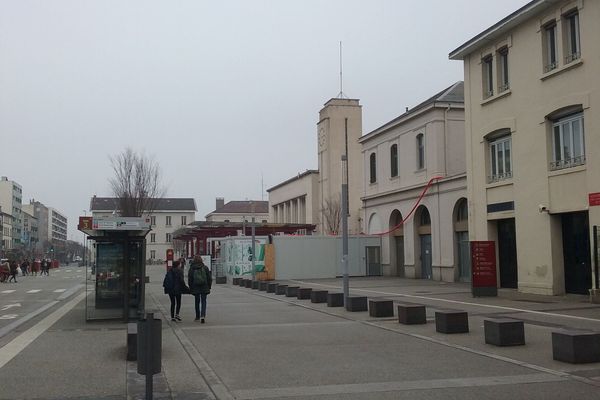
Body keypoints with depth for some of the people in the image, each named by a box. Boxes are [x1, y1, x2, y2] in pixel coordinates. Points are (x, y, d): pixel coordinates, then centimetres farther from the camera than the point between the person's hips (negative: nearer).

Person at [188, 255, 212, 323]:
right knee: (203, 302, 1)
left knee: (197, 302, 16)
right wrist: (209, 286, 10)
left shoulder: (192, 268, -4)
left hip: (195, 288, 1)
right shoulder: (205, 268, -2)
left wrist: (191, 288, 9)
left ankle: (197, 316, 25)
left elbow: (189, 279, -1)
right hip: (204, 288, 0)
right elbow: (209, 278, 1)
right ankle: (202, 316, -17)